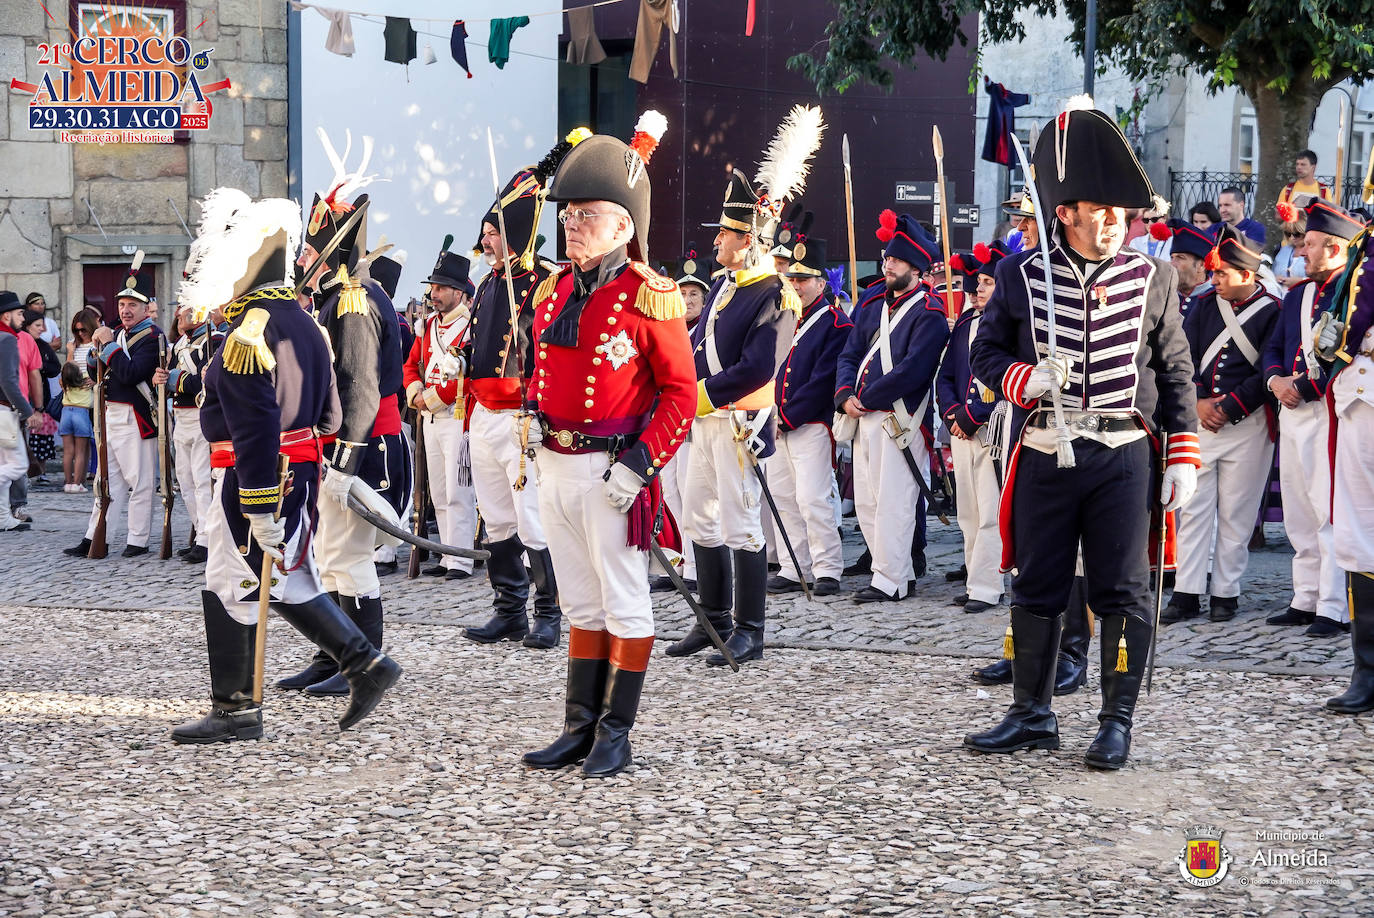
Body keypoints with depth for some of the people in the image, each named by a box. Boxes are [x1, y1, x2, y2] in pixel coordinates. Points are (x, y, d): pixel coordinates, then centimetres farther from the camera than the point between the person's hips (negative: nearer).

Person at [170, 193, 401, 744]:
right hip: (302, 471, 10)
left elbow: (255, 426, -24)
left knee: (230, 591, 2)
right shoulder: (301, 322, 12)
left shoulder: (249, 332, -18)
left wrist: (262, 508, -25)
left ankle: (236, 712, 10)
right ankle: (366, 665, 13)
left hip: (257, 478, -10)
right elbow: (328, 412, 17)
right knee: (287, 585, 17)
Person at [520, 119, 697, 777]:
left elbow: (680, 391, -12)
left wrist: (640, 465, -18)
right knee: (581, 603, 14)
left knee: (624, 604, 3)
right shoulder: (553, 292, 9)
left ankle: (616, 736, 10)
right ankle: (580, 729, 21)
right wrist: (536, 417, 7)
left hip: (613, 470, -7)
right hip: (555, 466, 7)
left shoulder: (648, 297, -11)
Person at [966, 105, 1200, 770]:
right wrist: (1025, 379, -12)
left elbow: (1176, 373, 7)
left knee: (1122, 592, 0)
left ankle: (1117, 721, 11)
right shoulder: (1021, 277, 2)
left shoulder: (1153, 279, 4)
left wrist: (1184, 458, 1)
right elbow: (985, 353, 9)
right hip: (1043, 457, 1)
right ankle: (1032, 715, 21)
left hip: (1122, 456, -1)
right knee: (1036, 589, 8)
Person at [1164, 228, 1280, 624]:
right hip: (1200, 420, 4)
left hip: (1246, 424, -4)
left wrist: (1226, 407, -12)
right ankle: (1187, 595, 4)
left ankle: (1225, 594, 10)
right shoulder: (1205, 305, 9)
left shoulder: (1273, 312, -5)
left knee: (1235, 513, 2)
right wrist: (1198, 402, -8)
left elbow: (1267, 373, -9)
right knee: (1194, 506, 2)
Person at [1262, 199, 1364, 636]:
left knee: (1330, 513, -10)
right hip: (1294, 413, 9)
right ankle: (1306, 601, 18)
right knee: (1299, 514, 11)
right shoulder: (1297, 294, 18)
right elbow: (1274, 348, 19)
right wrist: (1276, 381, 0)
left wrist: (1305, 387, -18)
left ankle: (1335, 609, -8)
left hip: (1330, 409, -9)